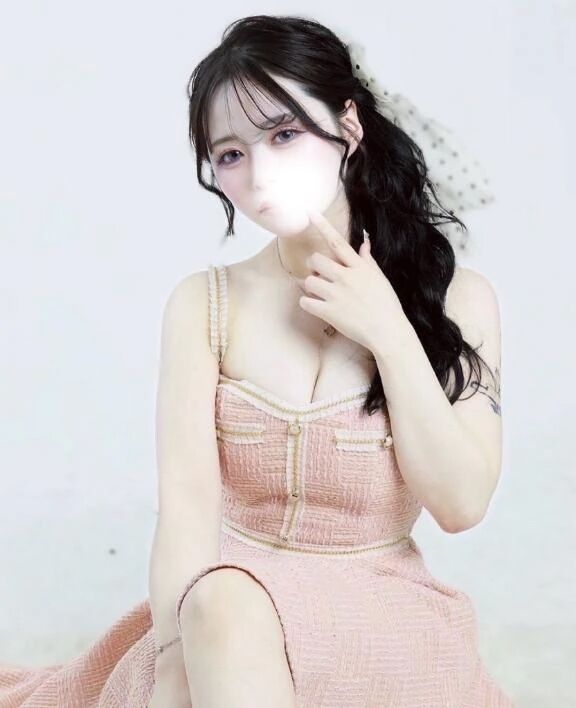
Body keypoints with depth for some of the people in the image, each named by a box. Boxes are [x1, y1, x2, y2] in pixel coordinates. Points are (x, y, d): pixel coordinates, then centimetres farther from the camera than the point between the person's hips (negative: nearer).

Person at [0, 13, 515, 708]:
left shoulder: (457, 298, -2)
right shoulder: (204, 303, -1)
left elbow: (462, 503, -7)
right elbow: (186, 500, -13)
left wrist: (391, 334, -12)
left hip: (384, 617, 0)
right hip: (222, 609, 1)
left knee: (233, 611, -33)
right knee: (221, 602, -35)